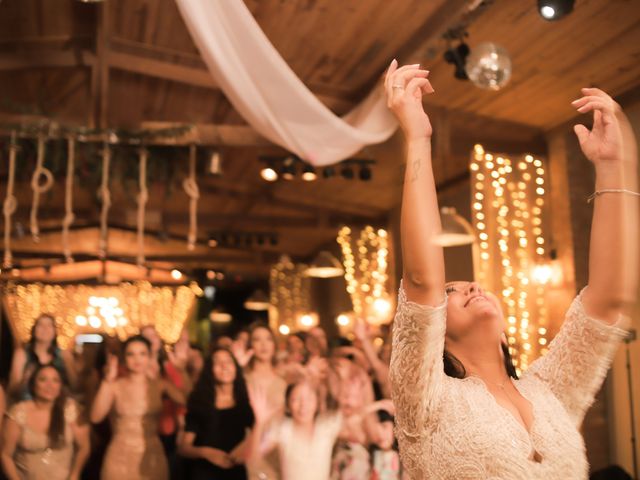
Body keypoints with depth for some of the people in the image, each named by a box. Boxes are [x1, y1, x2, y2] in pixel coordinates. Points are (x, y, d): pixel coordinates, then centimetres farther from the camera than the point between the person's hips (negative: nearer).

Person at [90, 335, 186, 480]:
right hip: (120, 459, -1)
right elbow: (96, 417, -17)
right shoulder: (115, 386, -1)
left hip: (151, 460, 1)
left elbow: (188, 400, -15)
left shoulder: (160, 385, 1)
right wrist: (107, 381, -22)